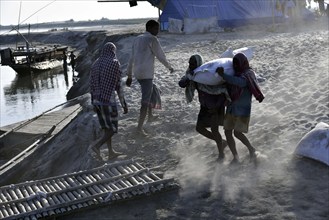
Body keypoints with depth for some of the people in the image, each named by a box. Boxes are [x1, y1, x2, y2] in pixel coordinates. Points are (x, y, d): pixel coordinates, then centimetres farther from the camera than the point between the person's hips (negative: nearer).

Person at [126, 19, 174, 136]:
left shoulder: (137, 39, 14)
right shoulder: (152, 39, -11)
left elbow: (131, 59, 15)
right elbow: (161, 56, -7)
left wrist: (129, 76, 19)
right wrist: (169, 67, 12)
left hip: (137, 73, 8)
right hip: (147, 74, -8)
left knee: (153, 91, 28)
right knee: (146, 101, -5)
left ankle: (150, 116, 36)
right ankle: (139, 127, -6)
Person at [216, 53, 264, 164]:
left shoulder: (249, 74, -13)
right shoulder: (234, 73, 6)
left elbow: (240, 82, -36)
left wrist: (223, 75, -38)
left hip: (243, 109, -6)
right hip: (231, 108, 6)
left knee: (237, 133, -9)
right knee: (227, 133, 2)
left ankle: (251, 149, 17)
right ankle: (235, 158, 14)